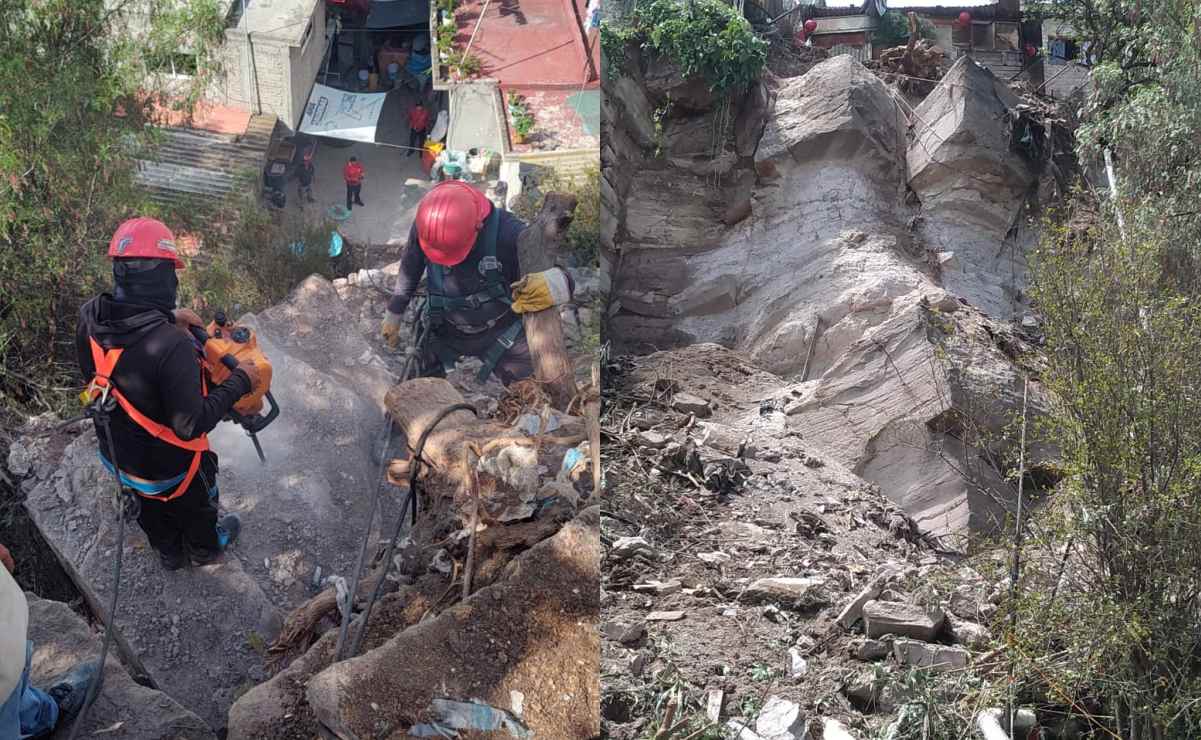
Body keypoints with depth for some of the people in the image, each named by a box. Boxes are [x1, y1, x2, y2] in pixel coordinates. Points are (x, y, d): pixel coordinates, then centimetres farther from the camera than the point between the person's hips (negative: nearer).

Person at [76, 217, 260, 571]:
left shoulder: (89, 317, -23)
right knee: (195, 505, 30)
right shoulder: (172, 346, -43)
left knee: (151, 508, 35)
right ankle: (206, 548, 61)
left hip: (117, 454, 5)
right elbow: (192, 424, -34)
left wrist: (167, 316, 2)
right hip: (167, 464, -5)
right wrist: (239, 381, -25)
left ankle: (170, 554, 63)